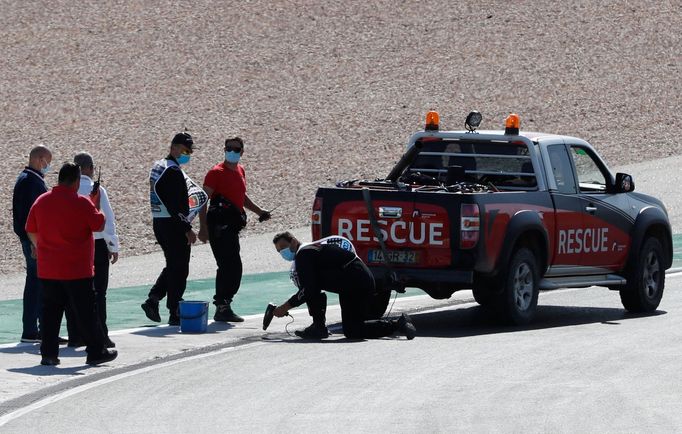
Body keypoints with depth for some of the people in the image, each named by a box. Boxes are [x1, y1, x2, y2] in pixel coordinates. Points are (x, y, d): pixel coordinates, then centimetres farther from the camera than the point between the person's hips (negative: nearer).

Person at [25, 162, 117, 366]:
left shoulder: (41, 201, 4)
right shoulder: (82, 203, -12)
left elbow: (31, 231, 11)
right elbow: (99, 225, -5)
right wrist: (96, 205, 10)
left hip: (48, 270, 4)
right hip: (77, 270, -4)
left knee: (50, 311, 9)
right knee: (86, 312, 3)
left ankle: (48, 353, 7)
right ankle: (96, 352, 8)